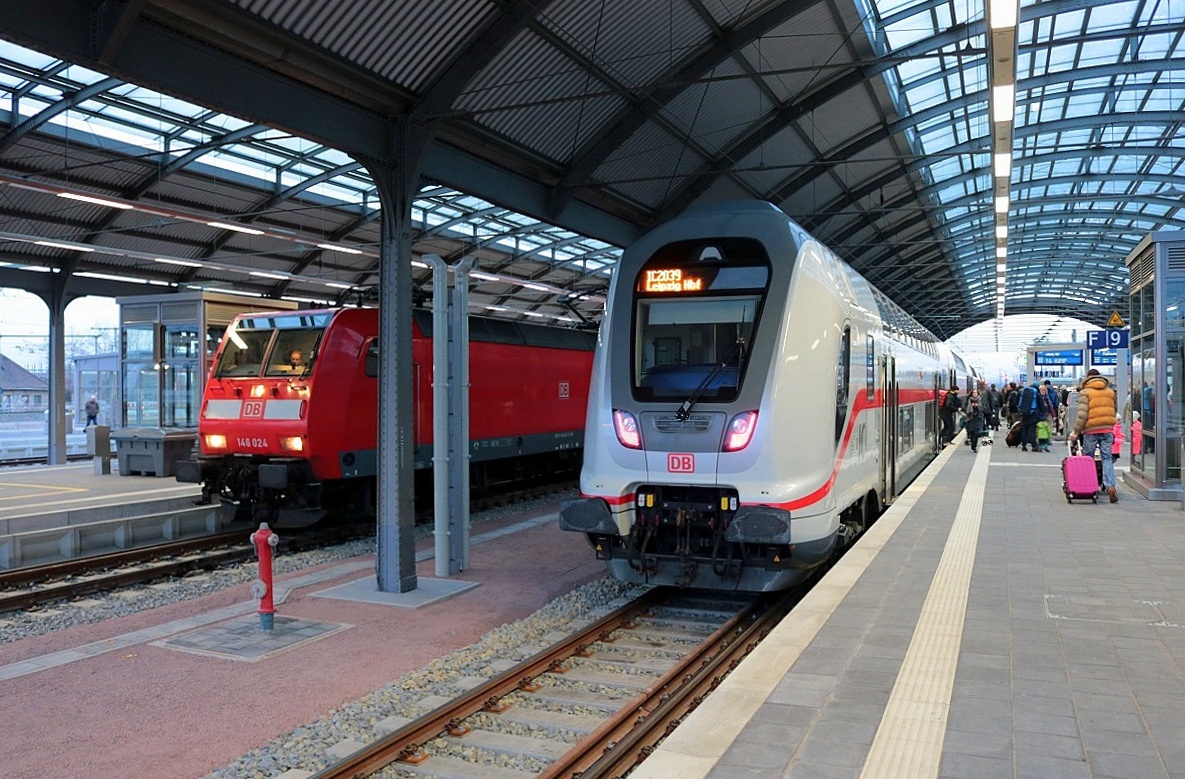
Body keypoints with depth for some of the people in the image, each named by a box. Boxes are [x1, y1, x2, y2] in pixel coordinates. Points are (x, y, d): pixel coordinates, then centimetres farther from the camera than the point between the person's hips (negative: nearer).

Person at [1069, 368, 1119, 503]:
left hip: (1091, 430, -3)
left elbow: (1082, 414, -11)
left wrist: (1075, 431, -7)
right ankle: (1110, 487, -10)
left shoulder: (1085, 392, -3)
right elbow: (1114, 411, 19)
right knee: (1107, 458, 4)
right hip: (1107, 430, 3)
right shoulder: (1110, 391, 13)